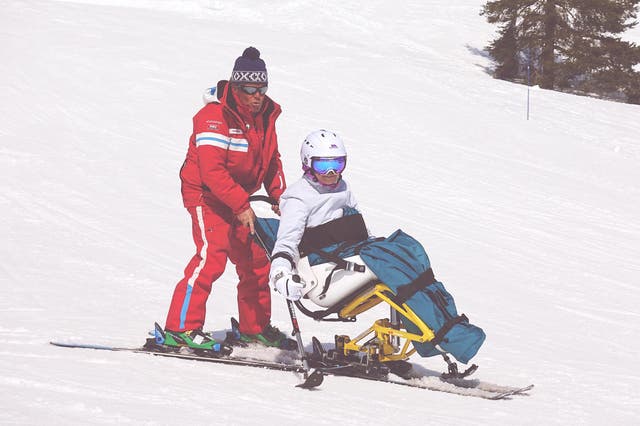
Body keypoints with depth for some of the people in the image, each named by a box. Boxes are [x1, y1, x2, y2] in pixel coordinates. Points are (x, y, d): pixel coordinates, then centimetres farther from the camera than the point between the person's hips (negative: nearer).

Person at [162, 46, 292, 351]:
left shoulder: (265, 116, 4)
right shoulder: (215, 117, -21)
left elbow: (271, 162, 15)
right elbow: (211, 170, -27)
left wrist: (280, 198, 2)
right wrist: (241, 205, -29)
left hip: (238, 198, 8)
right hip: (206, 195, -8)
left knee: (255, 259, 12)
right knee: (212, 255, -21)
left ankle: (255, 326, 28)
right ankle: (180, 328, -21)